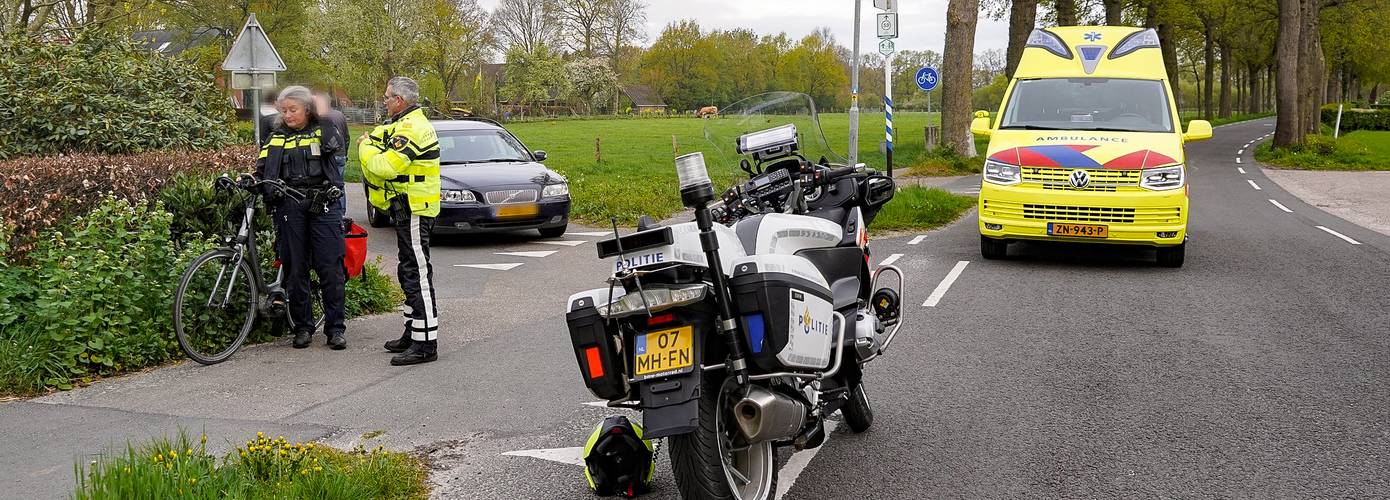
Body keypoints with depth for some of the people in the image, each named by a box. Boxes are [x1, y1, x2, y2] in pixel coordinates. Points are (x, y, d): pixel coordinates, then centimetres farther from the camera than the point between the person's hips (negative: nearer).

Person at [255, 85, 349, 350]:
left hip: (322, 206, -3)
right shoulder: (276, 138, 15)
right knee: (295, 269, 5)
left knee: (330, 268, -4)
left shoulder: (322, 132, 8)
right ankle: (302, 327, 15)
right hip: (288, 207, 3)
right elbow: (262, 171, 12)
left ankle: (335, 328, 4)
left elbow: (335, 144, -13)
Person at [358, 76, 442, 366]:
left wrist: (365, 146, -8)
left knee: (417, 275, -10)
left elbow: (384, 167, -25)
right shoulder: (407, 124, 19)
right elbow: (386, 163, 18)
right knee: (410, 273, 17)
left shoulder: (410, 129, -18)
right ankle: (413, 333, 27)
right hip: (409, 209, 11)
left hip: (413, 210, -11)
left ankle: (425, 344, -9)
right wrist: (370, 144, 1)